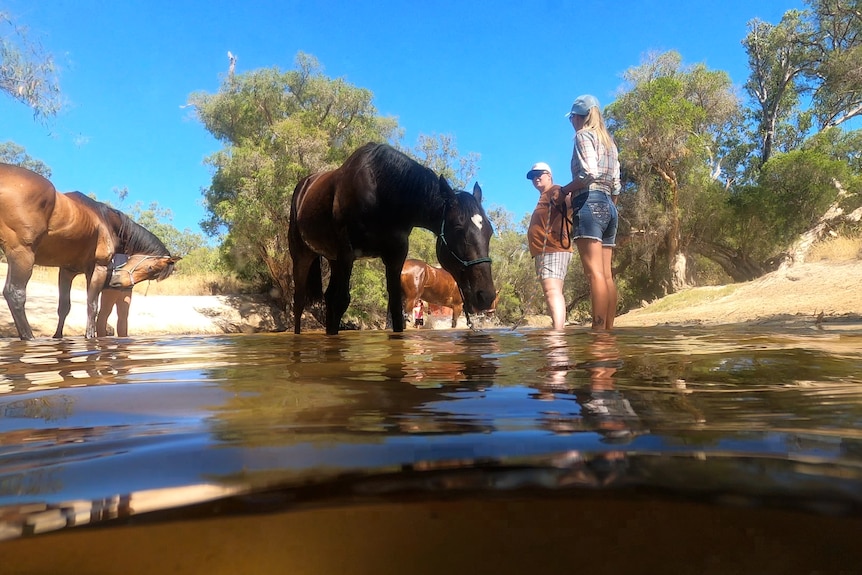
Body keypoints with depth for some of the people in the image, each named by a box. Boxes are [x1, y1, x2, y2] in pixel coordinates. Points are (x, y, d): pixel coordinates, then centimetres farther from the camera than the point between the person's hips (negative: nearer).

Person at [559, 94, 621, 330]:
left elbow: (589, 172, -16)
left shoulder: (584, 135, 1)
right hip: (608, 205, 9)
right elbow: (616, 184, 19)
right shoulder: (609, 141, 24)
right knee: (606, 274, 4)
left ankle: (599, 330, -20)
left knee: (594, 273, -15)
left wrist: (563, 190, -4)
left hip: (589, 203, -9)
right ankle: (608, 329, 4)